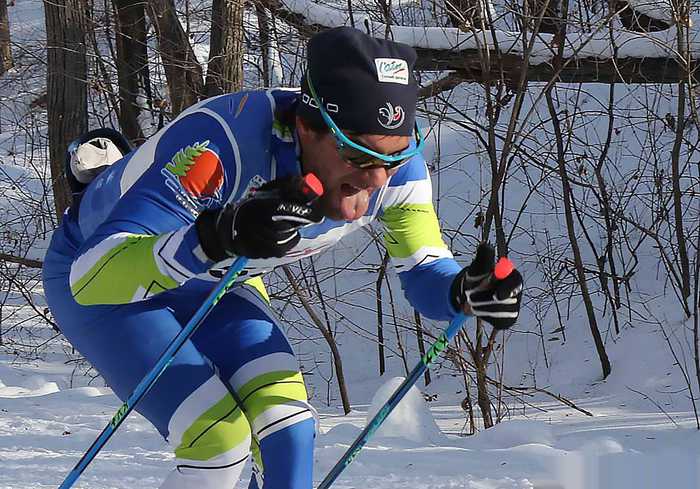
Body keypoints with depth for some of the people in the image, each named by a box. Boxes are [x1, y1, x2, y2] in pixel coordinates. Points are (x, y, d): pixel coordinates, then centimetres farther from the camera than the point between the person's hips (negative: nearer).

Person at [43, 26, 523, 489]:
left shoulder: (391, 157, -24)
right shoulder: (221, 143, -42)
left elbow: (425, 271, -12)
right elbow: (91, 274, -46)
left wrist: (464, 292, -36)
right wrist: (215, 237, -62)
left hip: (214, 280, 6)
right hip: (99, 276, -5)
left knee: (286, 423, -14)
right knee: (219, 440, -20)